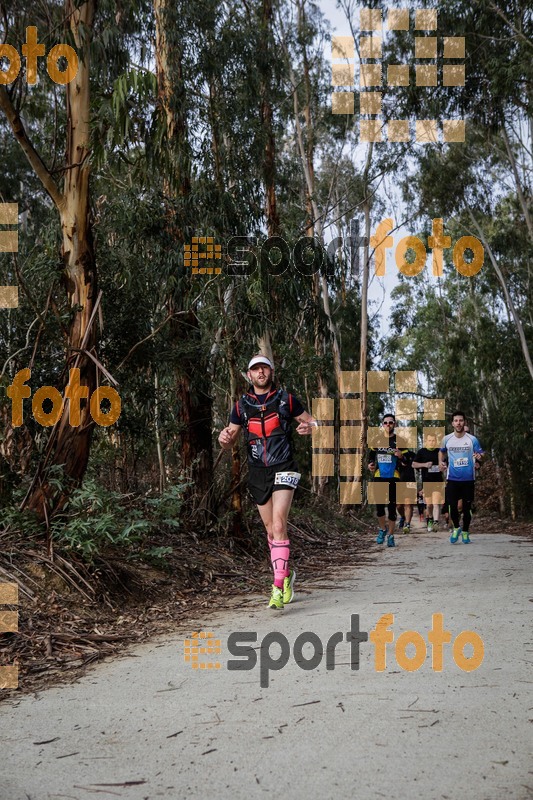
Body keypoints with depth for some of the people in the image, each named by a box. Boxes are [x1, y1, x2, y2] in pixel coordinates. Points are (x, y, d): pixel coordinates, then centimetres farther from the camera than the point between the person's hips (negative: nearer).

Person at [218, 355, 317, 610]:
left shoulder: (286, 400, 0)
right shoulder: (241, 405, 7)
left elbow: (312, 421, 9)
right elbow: (229, 444, 11)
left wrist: (308, 427, -15)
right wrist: (224, 438, -14)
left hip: (283, 469, -4)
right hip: (257, 473, 4)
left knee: (278, 526, -17)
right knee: (271, 531, 10)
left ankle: (278, 587, -19)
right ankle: (286, 575, 31)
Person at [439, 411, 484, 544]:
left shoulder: (472, 439, -5)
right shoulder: (446, 439, 1)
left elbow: (481, 454, -4)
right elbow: (442, 452, 21)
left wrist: (479, 456, -27)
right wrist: (440, 461, 4)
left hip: (468, 479, -1)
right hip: (452, 478, 1)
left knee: (467, 507, 6)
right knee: (452, 506, -2)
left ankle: (465, 532, 26)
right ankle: (456, 528, 24)